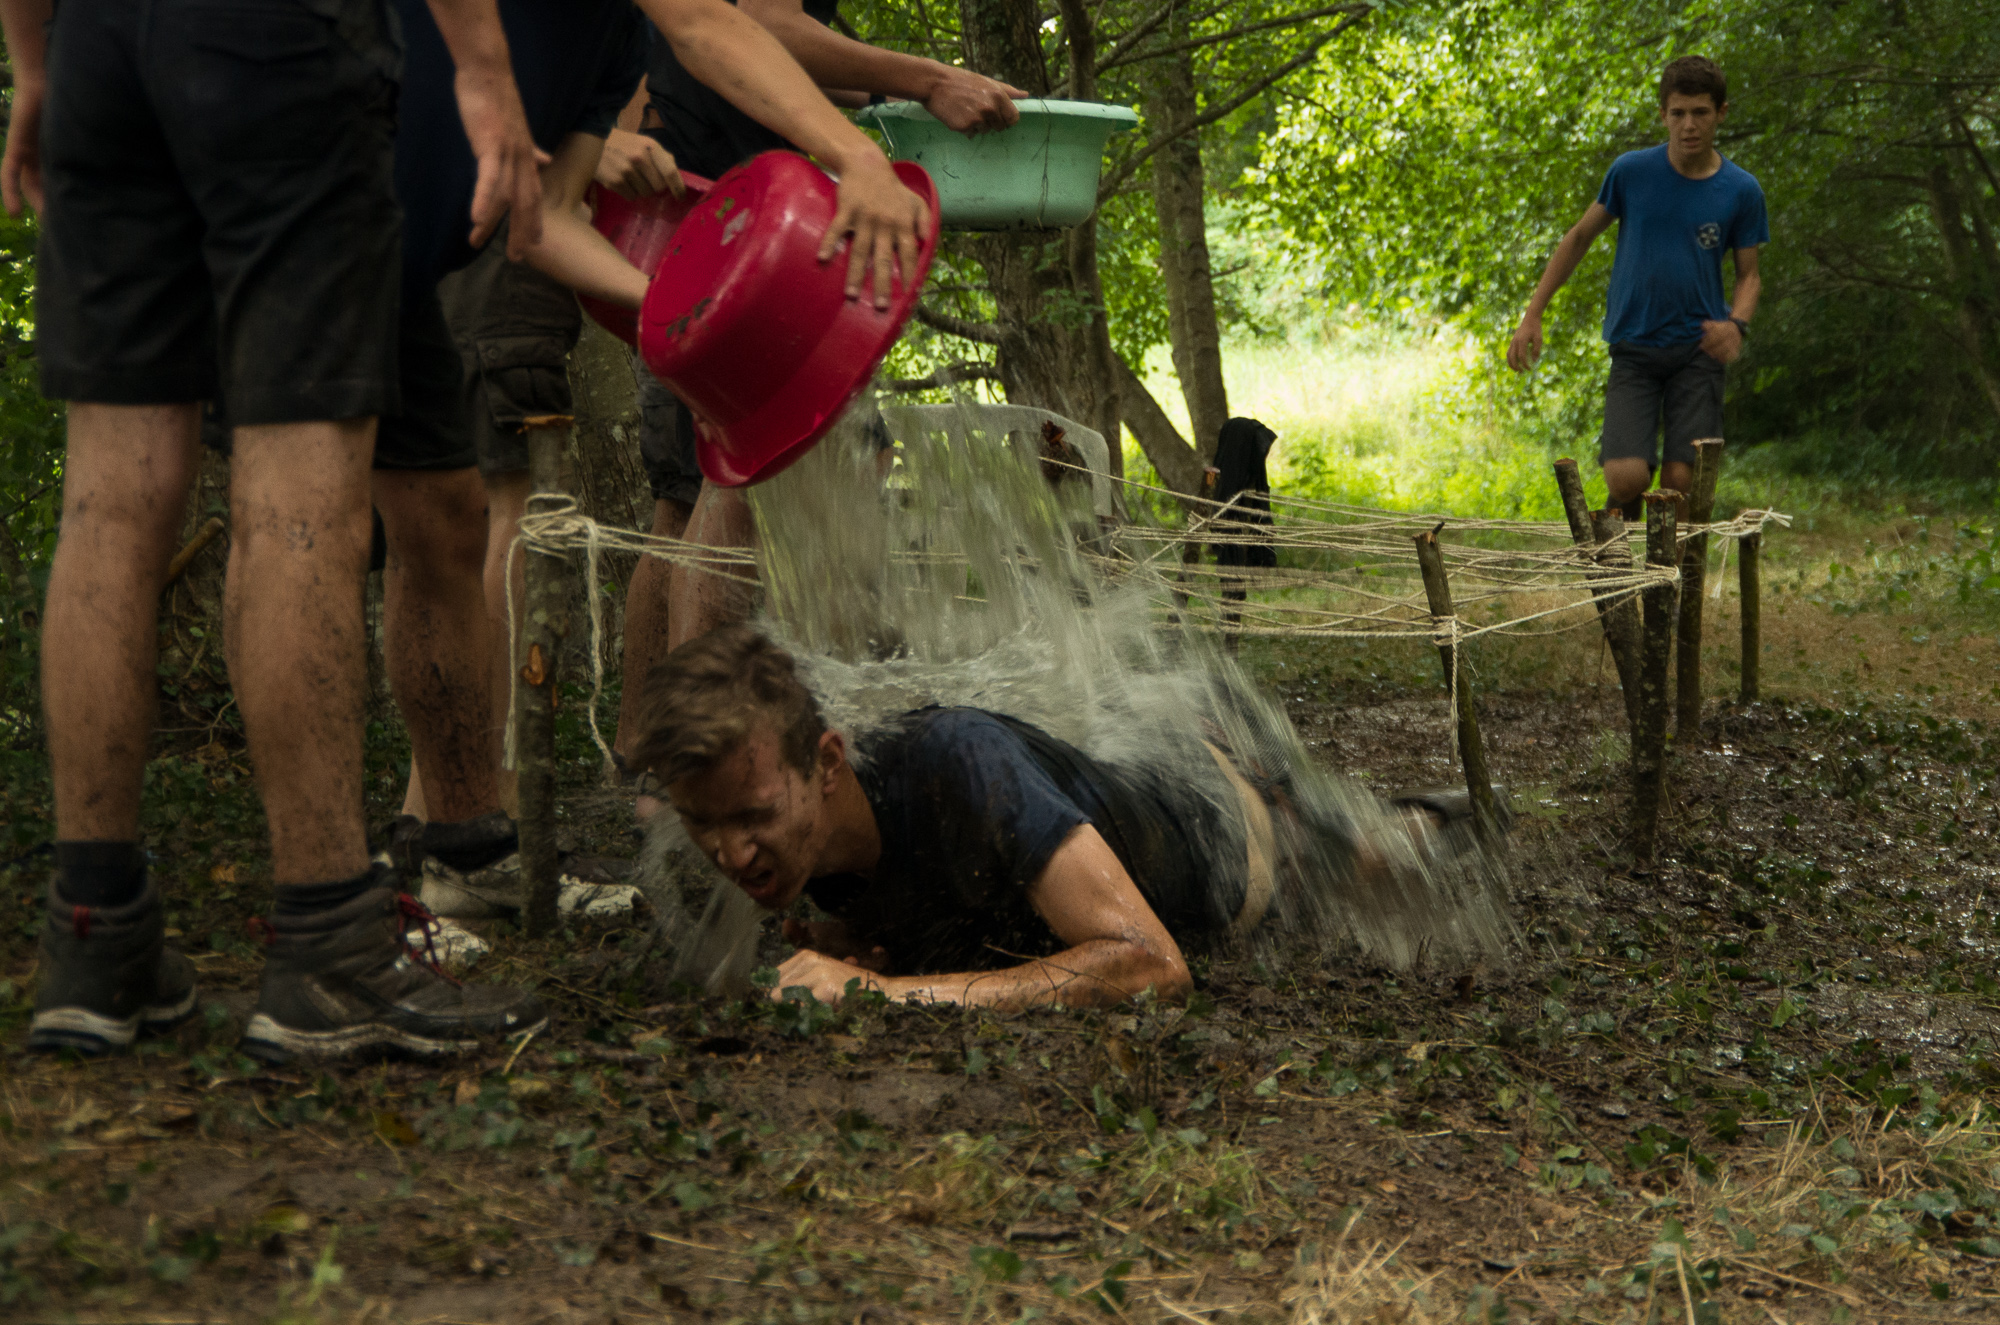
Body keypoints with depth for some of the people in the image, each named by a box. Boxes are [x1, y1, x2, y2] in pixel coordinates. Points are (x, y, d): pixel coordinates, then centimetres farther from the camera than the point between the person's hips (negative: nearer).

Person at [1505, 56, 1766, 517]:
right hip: (1634, 347, -1)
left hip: (1698, 350, 1)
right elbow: (1580, 237, 10)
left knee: (1681, 480, -10)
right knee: (1627, 477, -16)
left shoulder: (1741, 191, 1)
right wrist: (1532, 315, 6)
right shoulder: (1632, 171, -1)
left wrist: (1737, 324, -12)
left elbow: (1749, 274, 11)